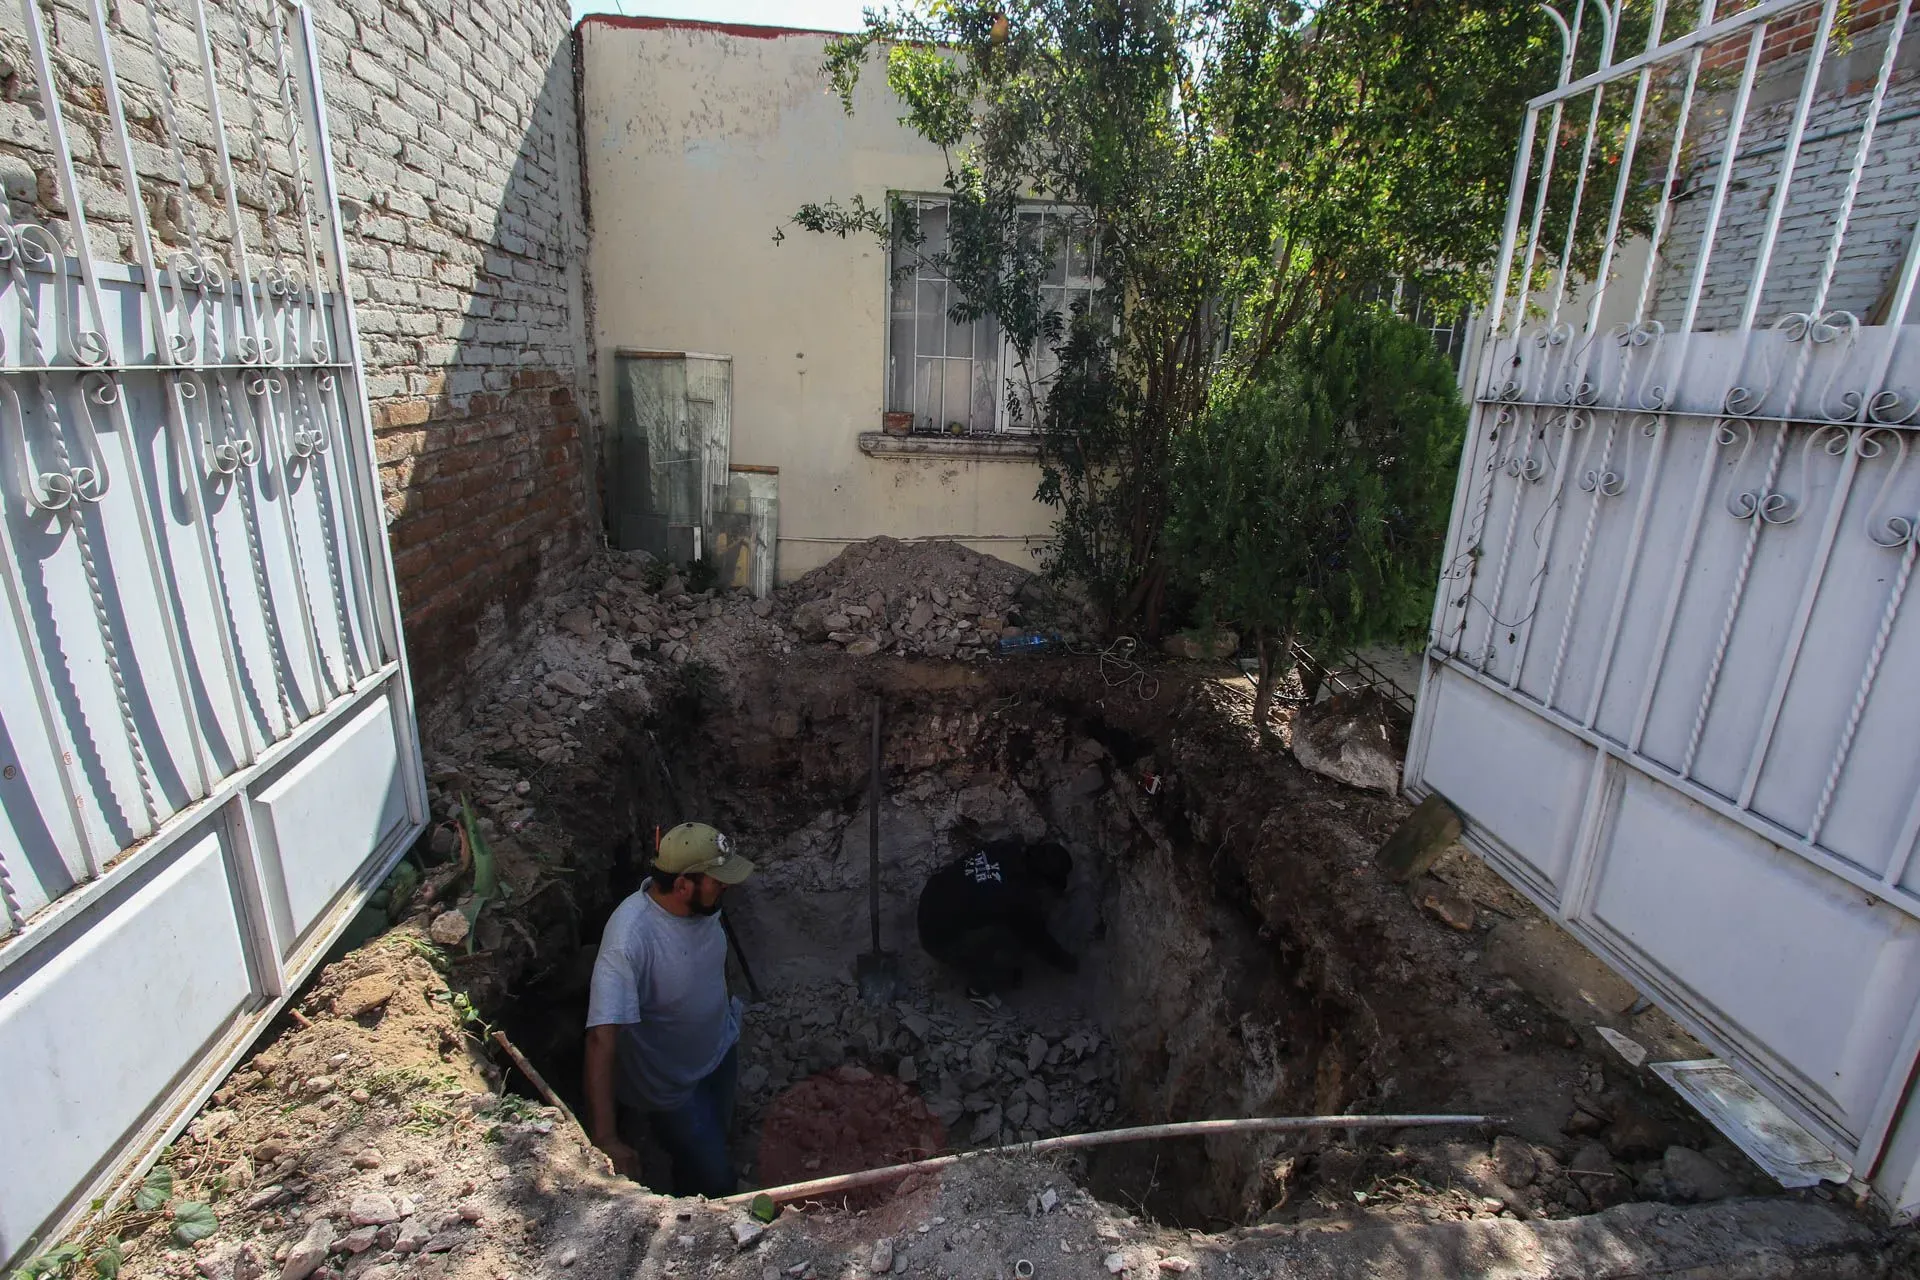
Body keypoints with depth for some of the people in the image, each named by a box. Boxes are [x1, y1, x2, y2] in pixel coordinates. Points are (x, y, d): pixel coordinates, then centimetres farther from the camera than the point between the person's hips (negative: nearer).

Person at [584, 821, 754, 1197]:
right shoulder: (629, 939, -39)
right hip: (669, 1082, -6)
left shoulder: (701, 901, -18)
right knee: (714, 1179, 3)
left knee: (716, 1136, 27)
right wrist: (605, 1139, -45)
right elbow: (601, 1038, -41)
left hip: (720, 1049, 6)